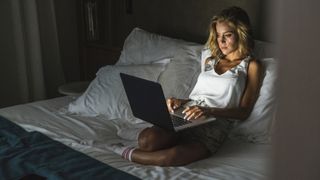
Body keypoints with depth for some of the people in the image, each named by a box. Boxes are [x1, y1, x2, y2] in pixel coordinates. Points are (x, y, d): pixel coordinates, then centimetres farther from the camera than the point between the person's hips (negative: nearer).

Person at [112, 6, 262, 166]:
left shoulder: (251, 66, 8)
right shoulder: (210, 59, 26)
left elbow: (244, 111, -1)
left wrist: (209, 111, -16)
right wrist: (180, 102, 4)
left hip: (215, 125, -4)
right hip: (186, 117, 4)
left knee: (173, 156, -35)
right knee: (146, 139, -31)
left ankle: (130, 155, -10)